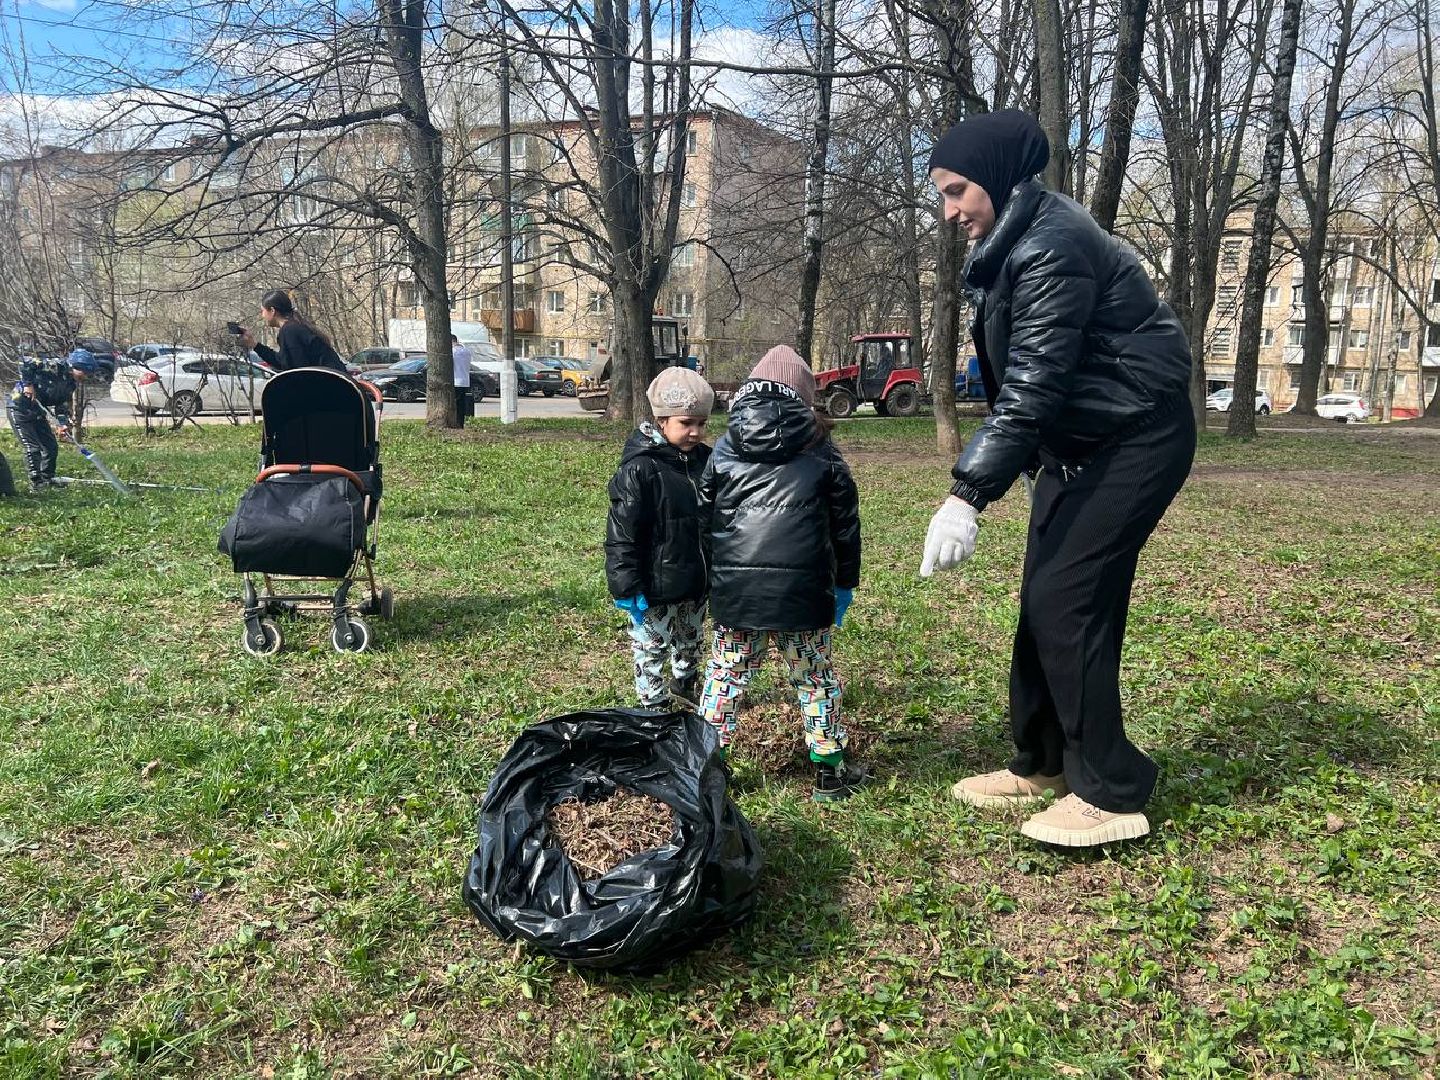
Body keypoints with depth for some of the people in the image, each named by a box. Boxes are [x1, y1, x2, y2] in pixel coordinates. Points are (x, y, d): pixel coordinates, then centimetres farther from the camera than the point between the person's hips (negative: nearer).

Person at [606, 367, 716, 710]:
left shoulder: (705, 459, 1)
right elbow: (621, 534, -18)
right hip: (656, 586, -7)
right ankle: (653, 705, 28)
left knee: (691, 641, 25)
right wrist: (627, 587, -19)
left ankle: (684, 686, 49)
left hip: (698, 580, 7)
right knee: (652, 647, 10)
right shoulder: (639, 469, -20)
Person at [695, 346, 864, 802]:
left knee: (725, 675, 14)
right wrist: (845, 583, 18)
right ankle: (830, 771, 23)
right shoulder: (820, 450, 4)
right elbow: (845, 521, 8)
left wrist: (714, 576, 23)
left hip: (734, 588, 2)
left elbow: (705, 519, 13)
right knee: (815, 678, 13)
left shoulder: (724, 449, 9)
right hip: (802, 589, -1)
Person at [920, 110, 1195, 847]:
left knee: (1064, 603, -12)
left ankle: (1112, 795, 1)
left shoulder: (1053, 245, -22)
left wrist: (968, 495, -35)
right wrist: (978, 473, 15)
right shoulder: (1011, 245, 8)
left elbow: (1034, 384, -31)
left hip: (1135, 441, -10)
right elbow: (1014, 379, 14)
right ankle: (1040, 765, 22)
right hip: (1078, 441, 10)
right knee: (1043, 601, 9)